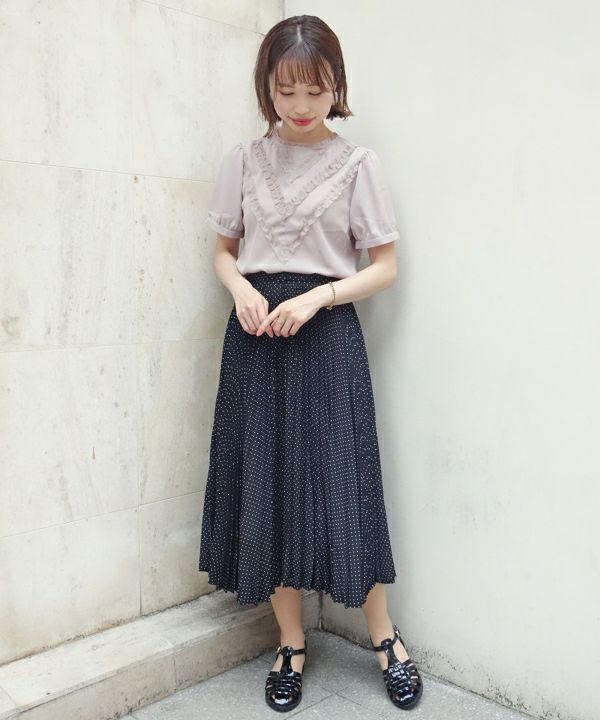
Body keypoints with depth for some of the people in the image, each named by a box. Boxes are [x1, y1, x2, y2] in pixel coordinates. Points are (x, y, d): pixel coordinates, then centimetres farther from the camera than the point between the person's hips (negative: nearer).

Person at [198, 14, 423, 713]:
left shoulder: (357, 163, 1)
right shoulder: (243, 159, 8)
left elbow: (384, 266, 1)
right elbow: (223, 250, 14)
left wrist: (315, 297, -14)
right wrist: (242, 288, -8)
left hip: (327, 334, -2)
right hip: (256, 334, 3)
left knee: (341, 483, -1)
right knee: (265, 485, 5)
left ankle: (385, 638, 22)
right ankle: (291, 643, 24)